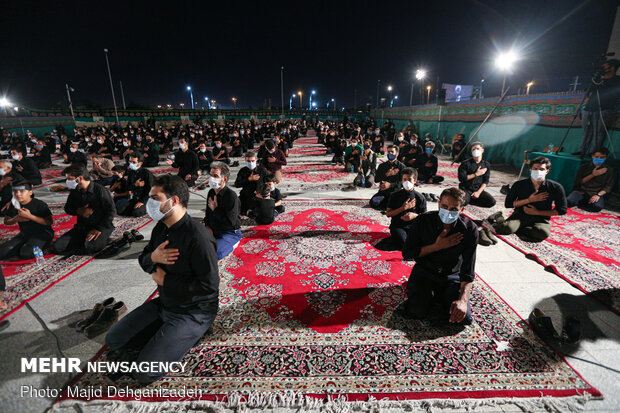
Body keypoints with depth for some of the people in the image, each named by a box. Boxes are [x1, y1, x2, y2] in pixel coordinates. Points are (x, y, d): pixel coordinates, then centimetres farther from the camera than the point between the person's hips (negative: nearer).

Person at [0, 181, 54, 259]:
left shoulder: (39, 204, -16)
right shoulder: (14, 204, 2)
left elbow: (49, 221, -23)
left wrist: (30, 216, -28)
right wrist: (16, 219, -11)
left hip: (42, 233, -6)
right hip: (24, 234, 6)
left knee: (26, 254, -27)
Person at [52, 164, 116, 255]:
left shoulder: (100, 190, -14)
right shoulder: (75, 191, 5)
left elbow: (111, 211, -14)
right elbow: (67, 208, 18)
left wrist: (99, 229, -18)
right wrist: (79, 211, -7)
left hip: (101, 226, -6)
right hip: (81, 227, 6)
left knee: (90, 247, -33)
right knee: (57, 246, -9)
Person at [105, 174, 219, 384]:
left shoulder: (198, 237, -28)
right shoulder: (161, 228, 1)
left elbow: (209, 285, -28)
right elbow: (143, 260, 13)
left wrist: (165, 280, -16)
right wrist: (152, 258, -14)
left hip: (193, 312, -8)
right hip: (164, 303, 9)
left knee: (145, 373, -12)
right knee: (113, 340, 12)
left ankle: (189, 336, 5)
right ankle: (164, 336, 17)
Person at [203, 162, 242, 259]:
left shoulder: (231, 196, -20)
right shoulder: (211, 192, 6)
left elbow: (231, 222, -25)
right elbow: (207, 212, 21)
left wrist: (215, 209, -16)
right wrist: (207, 226, 2)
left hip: (230, 233, -7)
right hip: (213, 231, 8)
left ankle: (231, 244, 0)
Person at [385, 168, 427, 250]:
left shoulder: (420, 197, 3)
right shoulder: (395, 195, 0)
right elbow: (388, 214, -3)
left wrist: (415, 215, -15)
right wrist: (403, 208, -13)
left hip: (413, 226, 2)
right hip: (398, 226, -1)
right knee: (403, 245, -29)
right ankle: (395, 237, 4)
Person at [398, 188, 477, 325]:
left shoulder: (470, 229, -14)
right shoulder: (422, 221, -16)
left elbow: (468, 270, -16)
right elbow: (406, 254, -12)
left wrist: (463, 300, -31)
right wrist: (437, 246, -22)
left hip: (452, 276, 1)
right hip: (424, 272, -1)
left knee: (463, 318, -16)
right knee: (417, 313, -20)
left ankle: (441, 296, 16)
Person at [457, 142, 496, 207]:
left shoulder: (486, 165, 9)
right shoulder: (465, 164, -2)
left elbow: (486, 181, 4)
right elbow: (461, 178, -11)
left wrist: (478, 192, -11)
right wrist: (476, 174, -10)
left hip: (478, 190, 4)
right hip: (466, 189, -4)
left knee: (492, 202, -18)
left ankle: (470, 200, -1)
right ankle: (467, 199, 2)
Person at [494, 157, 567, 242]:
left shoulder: (556, 187, -2)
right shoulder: (519, 185, -2)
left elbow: (562, 210, 2)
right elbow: (508, 204, -1)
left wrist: (537, 212, -7)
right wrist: (529, 200, -12)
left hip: (541, 218, 1)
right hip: (520, 215, -1)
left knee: (543, 233, -36)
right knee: (504, 228, -34)